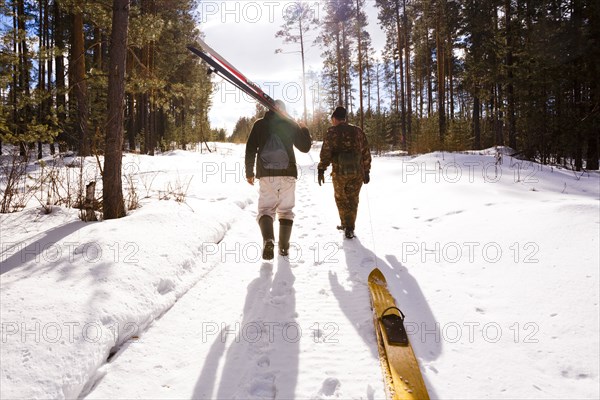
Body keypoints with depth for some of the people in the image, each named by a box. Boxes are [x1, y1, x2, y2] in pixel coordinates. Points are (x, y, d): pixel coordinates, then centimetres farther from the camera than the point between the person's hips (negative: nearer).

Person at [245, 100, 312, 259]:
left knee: (266, 208, 3)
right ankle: (284, 246, 11)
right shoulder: (291, 124, 5)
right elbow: (305, 147, 9)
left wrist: (249, 172, 12)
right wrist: (304, 130, 26)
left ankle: (268, 240, -23)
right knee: (286, 209, 12)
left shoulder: (260, 124, 6)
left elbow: (250, 150, 3)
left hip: (266, 174, 0)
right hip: (288, 174, 1)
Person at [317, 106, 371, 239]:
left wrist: (321, 169, -8)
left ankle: (346, 224, 15)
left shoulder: (332, 131, 0)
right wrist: (366, 171, 16)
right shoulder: (358, 131, 11)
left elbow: (326, 152, -10)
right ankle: (349, 228, 13)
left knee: (340, 198, 17)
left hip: (340, 171, -3)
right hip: (357, 172, 3)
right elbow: (366, 152, 11)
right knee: (353, 199, 13)